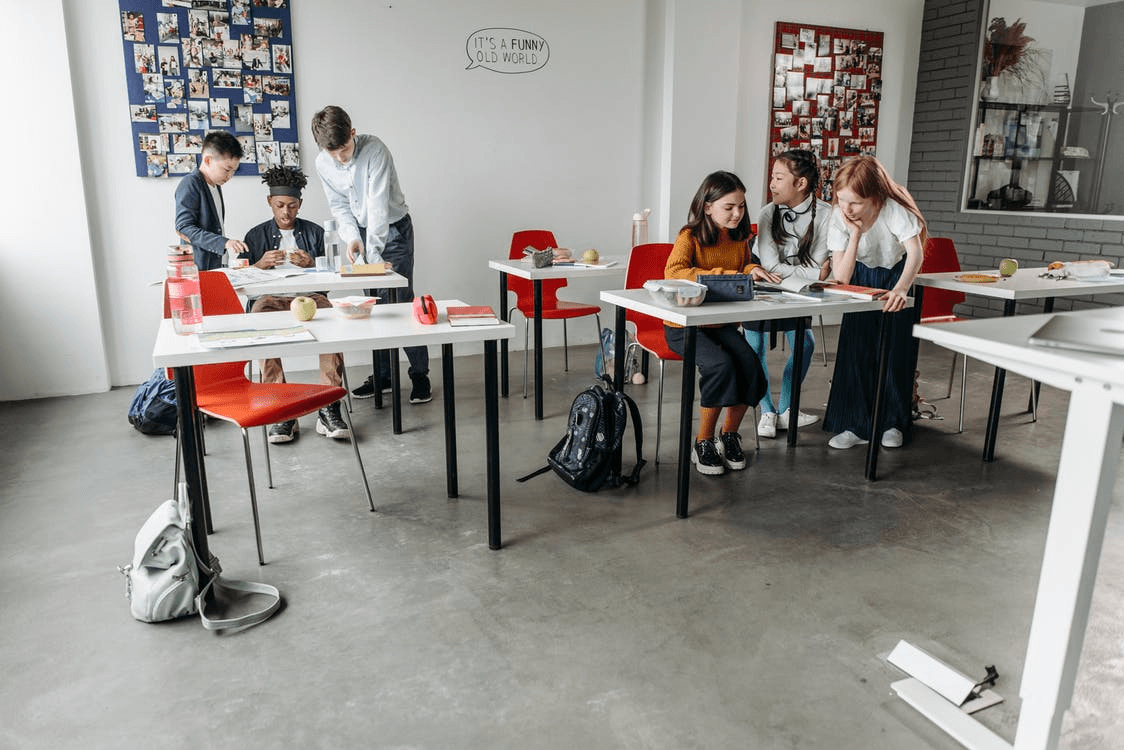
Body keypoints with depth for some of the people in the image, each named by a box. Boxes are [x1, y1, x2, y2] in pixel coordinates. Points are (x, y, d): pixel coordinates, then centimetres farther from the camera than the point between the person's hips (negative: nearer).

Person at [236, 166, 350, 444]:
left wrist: (311, 264, -9)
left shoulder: (315, 232, 18)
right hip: (271, 299, 0)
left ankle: (329, 410, -37)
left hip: (309, 296, 0)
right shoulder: (256, 235, 18)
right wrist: (262, 263, -8)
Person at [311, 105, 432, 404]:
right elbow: (339, 206, 4)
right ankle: (382, 374, 14)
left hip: (393, 229, -5)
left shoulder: (374, 150, -23)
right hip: (362, 232, 5)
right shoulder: (323, 163, -6)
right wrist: (352, 238, -14)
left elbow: (378, 205, -28)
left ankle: (419, 374, -2)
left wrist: (373, 255, -32)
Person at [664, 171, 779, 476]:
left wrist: (751, 270, 1)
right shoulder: (690, 237, -10)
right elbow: (673, 272, -28)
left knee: (750, 366, -21)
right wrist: (723, 275, -31)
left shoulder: (740, 238, 9)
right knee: (720, 365, -30)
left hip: (723, 324, 6)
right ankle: (703, 443, -10)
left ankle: (729, 436, 2)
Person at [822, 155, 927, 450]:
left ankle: (893, 423, 10)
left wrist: (901, 288, -61)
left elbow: (916, 252, -43)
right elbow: (841, 278, -27)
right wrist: (855, 233, -35)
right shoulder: (838, 218, -23)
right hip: (862, 278, 2)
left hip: (897, 275, -2)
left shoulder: (894, 210, -30)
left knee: (895, 350, -6)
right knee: (855, 349, -8)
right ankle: (857, 425, -1)